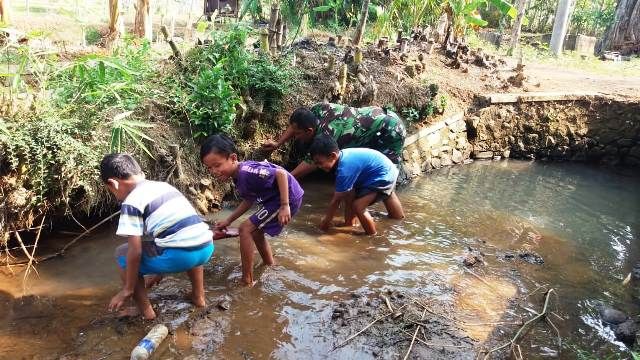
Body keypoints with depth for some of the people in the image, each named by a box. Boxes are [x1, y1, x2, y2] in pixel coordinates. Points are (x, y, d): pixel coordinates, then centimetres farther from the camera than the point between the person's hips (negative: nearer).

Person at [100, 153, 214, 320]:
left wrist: (128, 290, 8)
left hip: (180, 255, -7)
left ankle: (146, 311, 16)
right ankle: (198, 296, 39)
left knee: (122, 254, 14)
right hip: (207, 248, 7)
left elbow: (135, 251, -6)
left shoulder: (131, 202, 0)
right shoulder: (164, 186, 22)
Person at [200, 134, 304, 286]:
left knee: (246, 229, -9)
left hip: (288, 197, -10)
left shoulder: (246, 172, -26)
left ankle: (247, 279, 1)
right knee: (255, 231, 22)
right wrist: (228, 220, 17)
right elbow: (248, 201, 19)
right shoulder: (238, 176, 5)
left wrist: (285, 206, -28)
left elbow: (281, 173, -29)